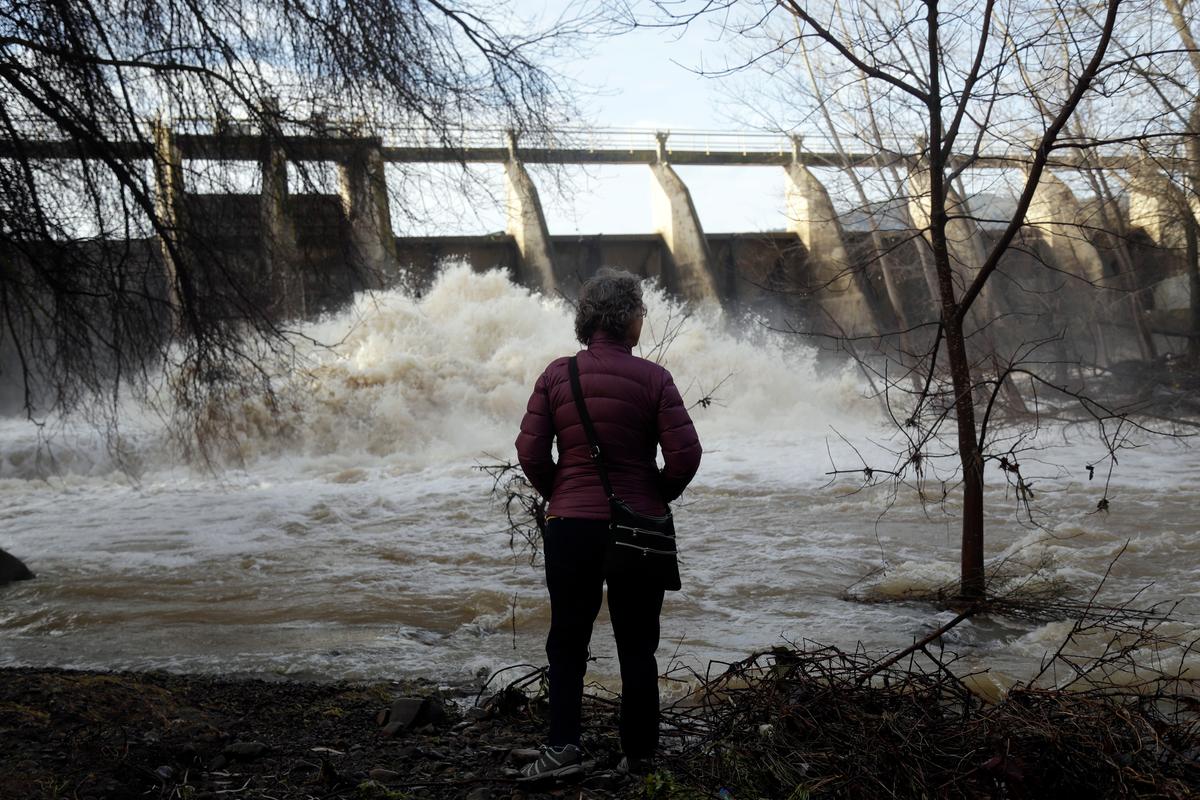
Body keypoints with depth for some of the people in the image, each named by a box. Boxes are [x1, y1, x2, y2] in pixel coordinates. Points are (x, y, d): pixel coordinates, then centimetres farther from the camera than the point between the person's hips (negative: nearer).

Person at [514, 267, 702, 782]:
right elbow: (685, 453, -11)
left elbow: (531, 451, -4)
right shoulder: (651, 377, -7)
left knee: (567, 639, 13)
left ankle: (563, 746, 2)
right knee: (636, 646, 11)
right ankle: (639, 756, 18)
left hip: (571, 525, 1)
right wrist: (659, 495, 7)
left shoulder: (557, 374, -2)